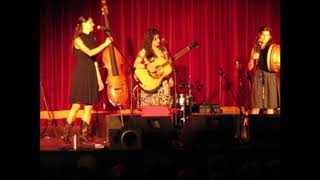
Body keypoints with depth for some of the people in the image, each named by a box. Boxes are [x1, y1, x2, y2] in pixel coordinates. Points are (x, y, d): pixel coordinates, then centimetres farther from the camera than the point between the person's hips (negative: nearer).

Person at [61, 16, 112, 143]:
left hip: (92, 74, 6)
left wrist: (99, 78, 11)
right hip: (81, 74, -6)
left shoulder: (92, 39, 13)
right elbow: (90, 53, -19)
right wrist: (105, 44, -14)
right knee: (76, 105, -9)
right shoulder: (78, 39, -6)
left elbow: (94, 60, 14)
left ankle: (84, 135, 7)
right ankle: (66, 134, 0)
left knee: (89, 106, 3)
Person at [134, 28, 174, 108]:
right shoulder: (144, 52, -4)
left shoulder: (163, 50, 10)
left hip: (163, 83, 4)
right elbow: (136, 64, -11)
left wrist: (170, 78, 9)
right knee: (150, 107, -9)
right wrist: (147, 67, -24)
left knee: (165, 104, -6)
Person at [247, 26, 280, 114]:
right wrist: (252, 58, -8)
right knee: (256, 106, -3)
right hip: (258, 77, 1)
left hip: (270, 78, -1)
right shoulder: (255, 49, 8)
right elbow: (250, 67, 9)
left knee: (270, 106, 0)